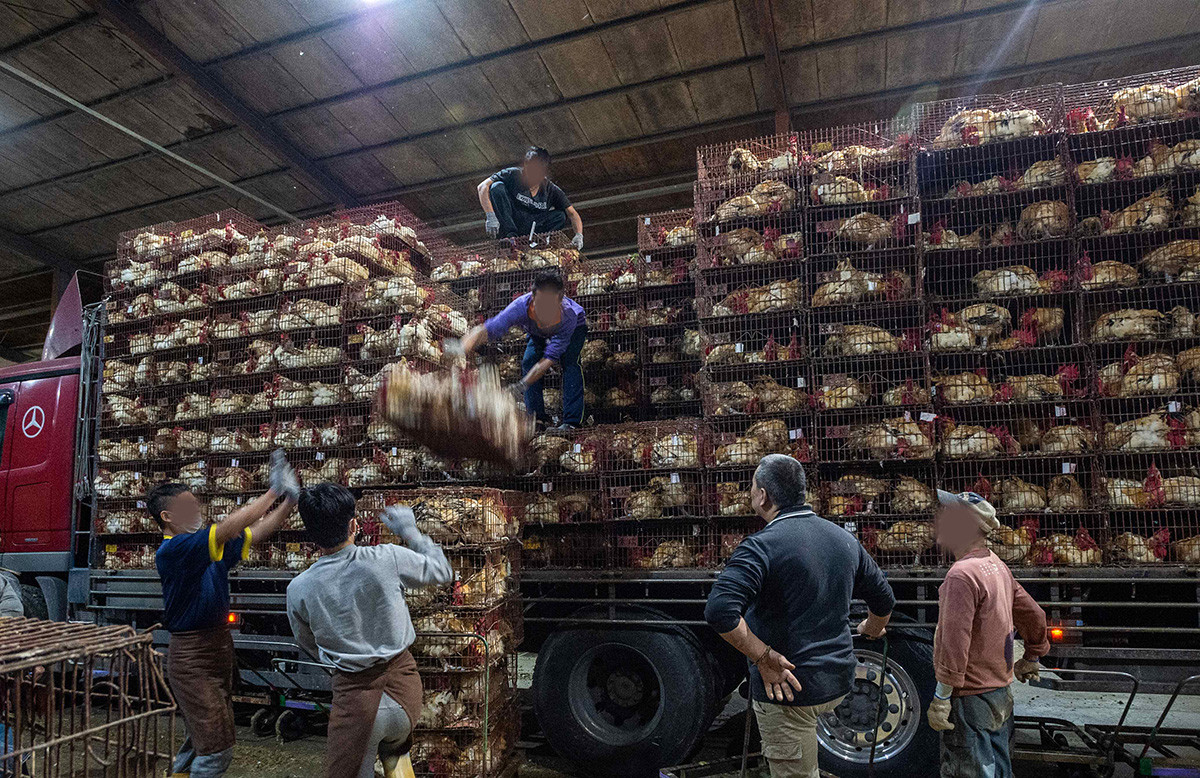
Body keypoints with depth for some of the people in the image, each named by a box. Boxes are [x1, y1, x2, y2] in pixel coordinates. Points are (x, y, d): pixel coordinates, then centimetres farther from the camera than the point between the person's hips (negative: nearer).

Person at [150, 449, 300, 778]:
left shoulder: (210, 546, 7)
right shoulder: (171, 551, -18)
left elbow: (255, 534, 8)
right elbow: (228, 528, -30)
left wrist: (290, 499, -5)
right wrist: (274, 491, -29)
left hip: (218, 646, 9)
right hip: (191, 655, -9)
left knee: (201, 738, 23)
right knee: (216, 749, -6)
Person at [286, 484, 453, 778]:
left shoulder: (298, 590, -9)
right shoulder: (388, 559, -14)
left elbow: (308, 645, 10)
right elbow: (443, 572, 3)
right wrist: (409, 531, 12)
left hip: (355, 693, -2)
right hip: (404, 686, 2)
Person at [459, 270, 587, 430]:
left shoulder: (568, 316, -46)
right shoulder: (520, 307, -43)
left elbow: (549, 358, -44)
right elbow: (487, 330, -45)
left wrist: (523, 384, -52)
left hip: (576, 327, -3)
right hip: (538, 332, 3)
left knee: (570, 362, -27)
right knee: (529, 361, -15)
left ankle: (572, 421, -25)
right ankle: (538, 417, -2)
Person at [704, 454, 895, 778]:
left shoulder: (761, 546, -19)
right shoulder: (844, 538, 3)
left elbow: (719, 611, -32)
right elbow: (884, 600, 15)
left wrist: (763, 657, -21)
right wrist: (873, 630, 35)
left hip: (786, 688, -7)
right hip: (838, 681, 7)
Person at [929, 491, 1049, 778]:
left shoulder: (961, 574, -21)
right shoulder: (997, 566, 7)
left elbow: (955, 642, -24)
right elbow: (1034, 616, 16)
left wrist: (941, 698, -19)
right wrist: (1030, 659, 31)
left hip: (970, 700, -9)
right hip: (1001, 695, 9)